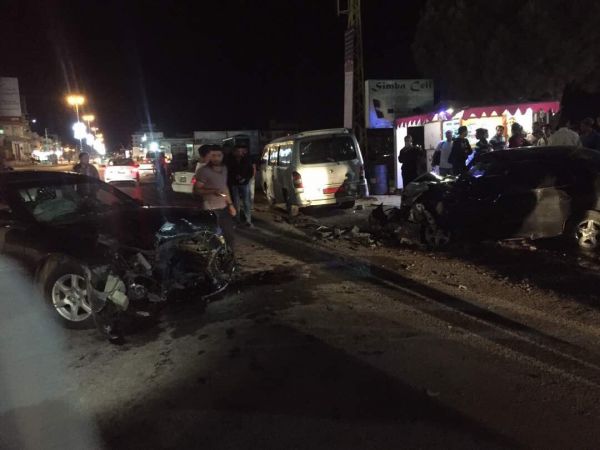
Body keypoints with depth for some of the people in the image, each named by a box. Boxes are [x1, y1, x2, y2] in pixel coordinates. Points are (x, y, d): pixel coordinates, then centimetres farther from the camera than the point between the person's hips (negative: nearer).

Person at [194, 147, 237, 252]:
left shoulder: (224, 169, 10)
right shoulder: (204, 171, -12)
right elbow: (196, 189, -13)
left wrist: (230, 204, 16)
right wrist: (212, 191, -27)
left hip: (224, 208, 7)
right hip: (211, 210, -7)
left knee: (230, 236, 11)